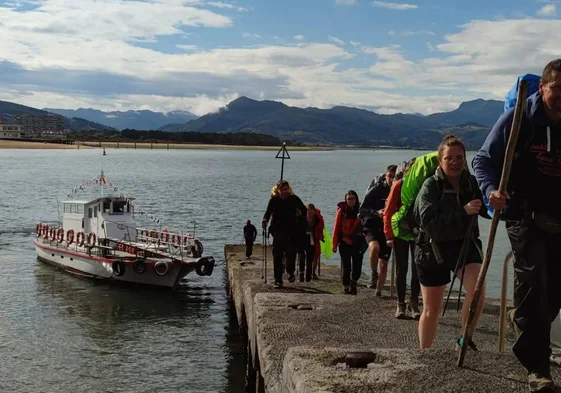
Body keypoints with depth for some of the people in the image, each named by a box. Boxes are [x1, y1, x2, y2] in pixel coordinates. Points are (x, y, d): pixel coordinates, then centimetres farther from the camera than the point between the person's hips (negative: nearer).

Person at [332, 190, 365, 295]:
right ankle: (346, 286, 16)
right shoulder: (342, 211, -3)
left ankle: (353, 284, 25)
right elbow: (336, 228, -2)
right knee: (346, 266, 4)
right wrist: (334, 244, -3)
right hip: (345, 243, -1)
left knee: (357, 265, 1)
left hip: (357, 243, 1)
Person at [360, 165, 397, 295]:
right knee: (375, 247, -32)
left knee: (384, 263, 5)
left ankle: (379, 291, 19)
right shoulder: (376, 190, -7)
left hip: (388, 229, 3)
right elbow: (362, 209, -6)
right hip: (372, 226, -3)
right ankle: (373, 274, -8)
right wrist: (376, 213, -22)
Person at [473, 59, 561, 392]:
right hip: (525, 214, -4)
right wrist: (491, 190, -22)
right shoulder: (519, 118, -8)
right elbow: (484, 159, -4)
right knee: (532, 278, -17)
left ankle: (523, 319, 44)